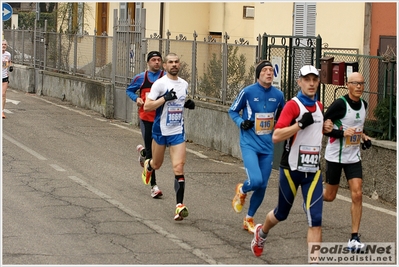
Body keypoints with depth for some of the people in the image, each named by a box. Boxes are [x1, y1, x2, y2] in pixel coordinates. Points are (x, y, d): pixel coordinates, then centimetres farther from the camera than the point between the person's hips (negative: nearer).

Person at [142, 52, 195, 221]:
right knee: (156, 164, 17)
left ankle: (179, 205, -15)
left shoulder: (184, 84, 6)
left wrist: (188, 104, 3)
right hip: (161, 130, -2)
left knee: (178, 167, -12)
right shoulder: (160, 83, -11)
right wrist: (165, 98, -25)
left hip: (178, 132, 2)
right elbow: (147, 106, -16)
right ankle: (147, 165, 56)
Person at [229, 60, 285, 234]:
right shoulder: (247, 92, -9)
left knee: (262, 186, 7)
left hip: (267, 146, 4)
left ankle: (249, 219, 28)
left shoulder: (278, 95, 2)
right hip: (249, 144, -4)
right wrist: (241, 122, -14)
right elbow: (232, 111, 3)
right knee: (255, 180, -22)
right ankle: (241, 190, 16)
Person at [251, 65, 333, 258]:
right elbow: (276, 136, -24)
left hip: (313, 171, 4)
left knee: (315, 220, -10)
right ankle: (262, 233, 49)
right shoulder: (293, 105, -13)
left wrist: (325, 128, 7)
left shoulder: (318, 106, 8)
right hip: (291, 169, -4)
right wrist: (301, 123, -31)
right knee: (281, 214, 17)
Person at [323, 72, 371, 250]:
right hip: (335, 156, -5)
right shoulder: (340, 104, -18)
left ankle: (354, 238, -5)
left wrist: (363, 137, 7)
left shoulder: (363, 104, 5)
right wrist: (342, 133, -27)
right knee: (329, 196, 7)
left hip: (353, 157, 5)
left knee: (357, 194, -9)